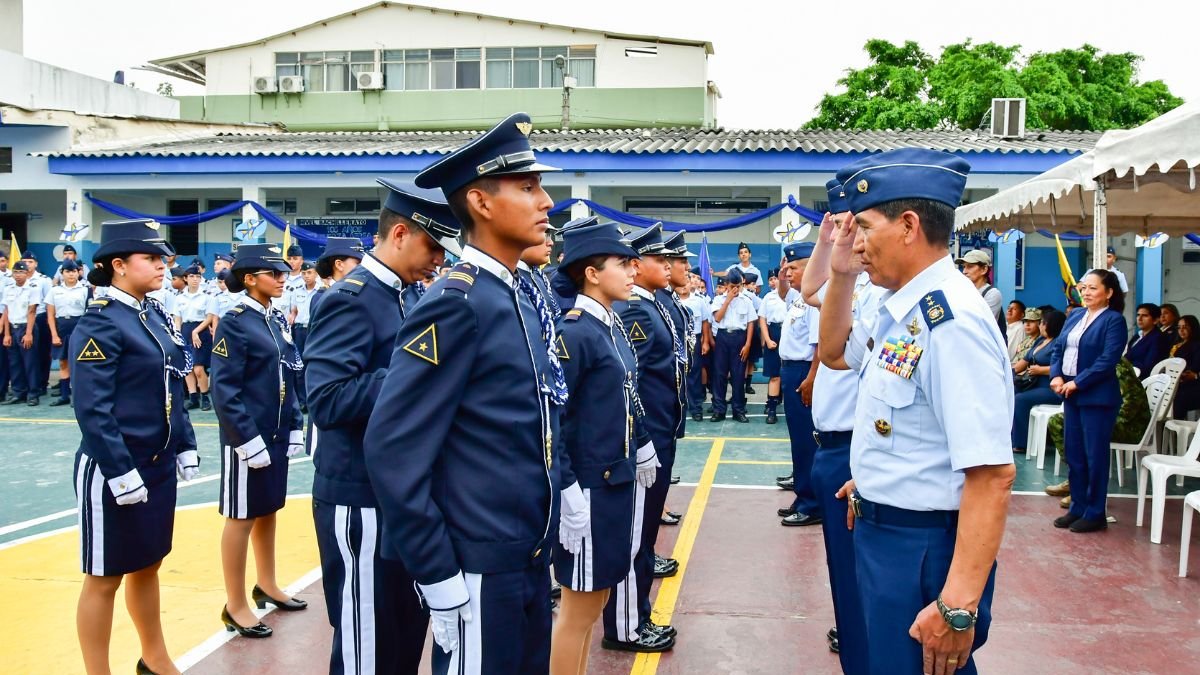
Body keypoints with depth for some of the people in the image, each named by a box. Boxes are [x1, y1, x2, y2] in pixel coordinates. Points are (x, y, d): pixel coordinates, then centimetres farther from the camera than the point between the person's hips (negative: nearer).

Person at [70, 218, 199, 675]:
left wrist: (185, 448, 12)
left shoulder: (155, 315, 9)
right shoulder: (99, 324, -15)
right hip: (114, 470, -8)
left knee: (147, 564, 20)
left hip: (158, 465, 8)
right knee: (105, 577, 5)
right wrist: (121, 472, -21)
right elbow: (93, 410, -19)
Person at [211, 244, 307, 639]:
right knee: (243, 516, 3)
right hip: (248, 435, -7)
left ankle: (267, 585, 33)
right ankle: (235, 606, 14)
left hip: (277, 434, 7)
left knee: (269, 509, 17)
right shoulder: (234, 323, -12)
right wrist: (247, 438, -18)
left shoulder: (278, 320, 9)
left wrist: (295, 427, 9)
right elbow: (225, 391, -16)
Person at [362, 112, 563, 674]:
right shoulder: (455, 303, -17)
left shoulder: (518, 302, 9)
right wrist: (440, 575, -18)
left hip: (529, 562, 8)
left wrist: (538, 546, 15)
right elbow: (392, 448, -20)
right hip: (482, 569, -8)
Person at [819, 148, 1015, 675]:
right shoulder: (901, 307, 4)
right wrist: (841, 275, 7)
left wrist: (958, 606, -31)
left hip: (922, 547, -9)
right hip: (880, 531, 9)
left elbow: (992, 473, -29)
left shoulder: (952, 320, -25)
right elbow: (836, 353, 24)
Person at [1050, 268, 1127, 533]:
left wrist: (1077, 383, -17)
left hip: (1097, 397, -7)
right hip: (1070, 393, 7)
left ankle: (1095, 513, 11)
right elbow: (1058, 348, 12)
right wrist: (1056, 376, -5)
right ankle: (1078, 508, 22)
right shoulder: (1075, 317, 13)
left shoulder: (1114, 320, -8)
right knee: (1073, 453, 11)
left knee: (1095, 455, 1)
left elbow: (1107, 360, -16)